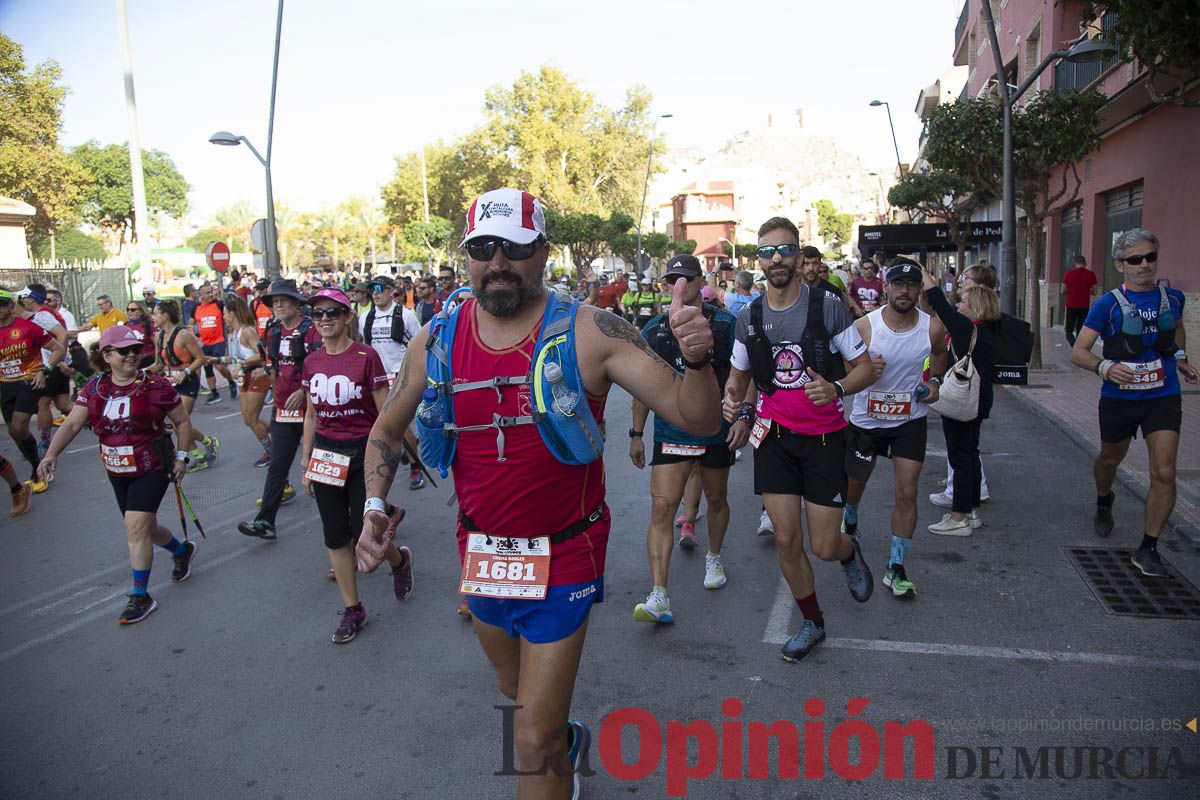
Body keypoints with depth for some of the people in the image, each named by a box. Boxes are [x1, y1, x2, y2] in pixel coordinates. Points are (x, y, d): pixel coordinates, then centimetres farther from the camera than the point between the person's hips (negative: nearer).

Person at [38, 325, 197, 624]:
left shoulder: (156, 385, -10)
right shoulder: (94, 388, 0)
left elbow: (182, 422, -1)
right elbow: (72, 423, -7)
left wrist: (181, 456, -6)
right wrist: (52, 454, -21)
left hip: (152, 468, -5)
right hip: (117, 472, 5)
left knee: (136, 526, -13)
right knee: (144, 528, 16)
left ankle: (141, 596, -1)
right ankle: (183, 551, 46)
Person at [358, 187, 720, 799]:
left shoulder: (590, 333, -17)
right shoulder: (435, 344, -6)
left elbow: (698, 420, -19)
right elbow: (386, 431, 9)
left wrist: (696, 359, -39)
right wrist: (374, 506, -7)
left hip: (563, 558, -5)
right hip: (480, 553, 5)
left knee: (534, 744, -2)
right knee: (515, 692, 29)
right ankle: (567, 739, 61)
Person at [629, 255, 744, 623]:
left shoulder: (724, 324, -2)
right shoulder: (654, 329, 3)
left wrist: (743, 417, -13)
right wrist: (636, 433, 9)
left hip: (717, 431, 0)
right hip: (670, 433, 0)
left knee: (717, 499, 18)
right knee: (661, 508, -11)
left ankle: (714, 558, 46)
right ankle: (658, 597, -12)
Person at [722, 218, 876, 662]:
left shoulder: (827, 306, -8)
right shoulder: (749, 317, 2)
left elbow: (865, 368, -3)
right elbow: (739, 375, 15)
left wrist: (836, 388, -24)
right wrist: (732, 398, -8)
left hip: (823, 437, -3)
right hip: (774, 436, 3)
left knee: (824, 547, -1)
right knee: (786, 540, 3)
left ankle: (850, 554, 39)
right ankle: (812, 622, 27)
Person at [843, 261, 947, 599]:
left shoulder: (933, 327, -9)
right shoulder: (864, 326, -16)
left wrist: (934, 381, -2)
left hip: (910, 421, 0)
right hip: (866, 418, 0)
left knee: (907, 494, -6)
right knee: (854, 483, 17)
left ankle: (895, 569, 7)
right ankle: (850, 523, 53)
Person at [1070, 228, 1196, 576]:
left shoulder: (1173, 298, 2)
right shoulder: (1107, 305, -9)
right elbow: (1078, 353, -12)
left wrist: (1180, 358, 9)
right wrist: (1104, 367, -31)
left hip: (1164, 398, 1)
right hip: (1119, 398, -1)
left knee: (1164, 473, -10)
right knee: (1110, 459, 20)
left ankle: (1148, 548, 1)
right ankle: (1103, 501, 54)